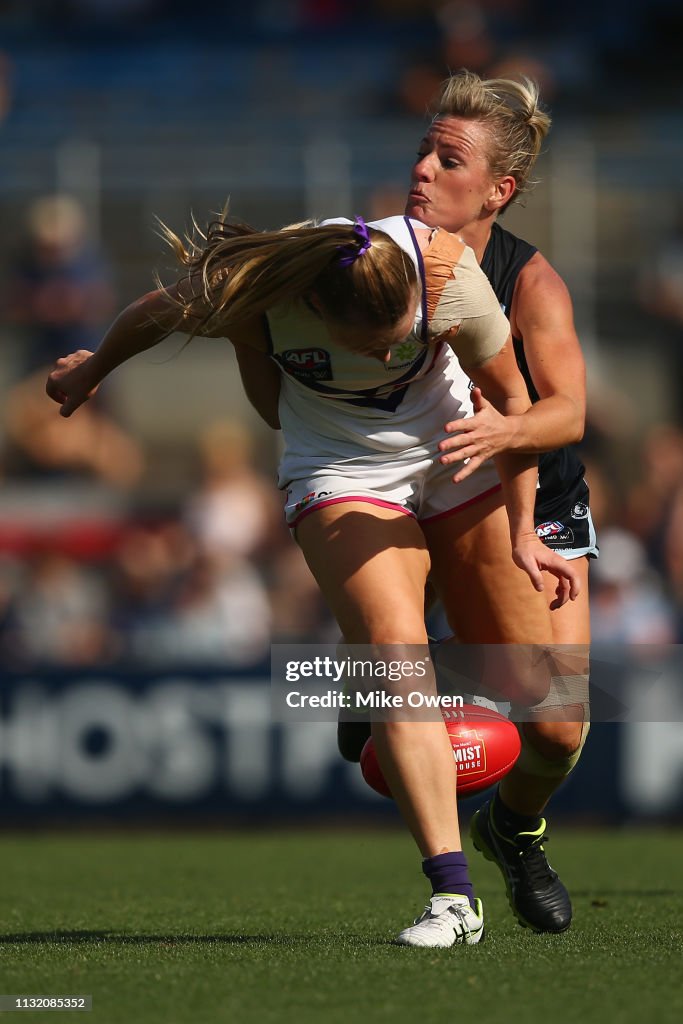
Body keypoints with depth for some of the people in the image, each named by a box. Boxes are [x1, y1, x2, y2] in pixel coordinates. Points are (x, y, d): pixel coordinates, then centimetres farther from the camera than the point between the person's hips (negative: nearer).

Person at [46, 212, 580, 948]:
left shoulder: (448, 272, -29)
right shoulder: (256, 298, -30)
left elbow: (511, 399, -11)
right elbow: (154, 316, -5)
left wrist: (522, 532, -8)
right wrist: (90, 371, 16)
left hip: (460, 460, 2)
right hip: (343, 476, -2)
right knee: (398, 661, -24)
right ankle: (453, 896, -27)